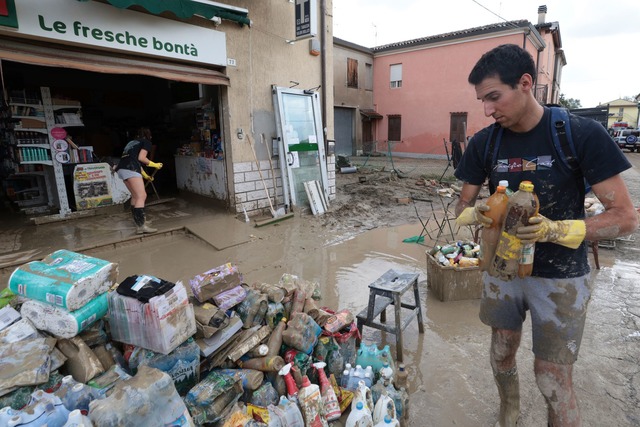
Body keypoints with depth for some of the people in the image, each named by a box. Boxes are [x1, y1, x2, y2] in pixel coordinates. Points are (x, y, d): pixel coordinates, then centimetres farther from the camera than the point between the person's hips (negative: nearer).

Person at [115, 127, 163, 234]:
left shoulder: (133, 142, 31)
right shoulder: (146, 142, 8)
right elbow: (141, 158, -6)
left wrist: (145, 176, 43)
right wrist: (154, 165, 8)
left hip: (122, 169, 9)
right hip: (131, 169, -9)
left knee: (135, 196, 16)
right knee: (141, 196, -12)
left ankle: (138, 222, 19)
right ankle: (141, 226, -20)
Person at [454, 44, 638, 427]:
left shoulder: (583, 134, -15)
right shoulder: (484, 143, -5)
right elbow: (464, 205, 2)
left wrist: (555, 230, -30)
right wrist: (476, 215, -21)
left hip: (559, 278, -3)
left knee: (554, 381, 3)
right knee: (502, 354, 20)